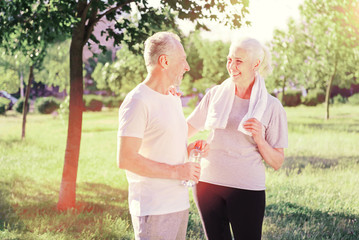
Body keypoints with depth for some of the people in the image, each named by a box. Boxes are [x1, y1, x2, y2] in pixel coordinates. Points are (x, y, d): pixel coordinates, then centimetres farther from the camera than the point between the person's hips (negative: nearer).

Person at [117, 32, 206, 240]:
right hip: (153, 211, -8)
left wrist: (189, 148, 5)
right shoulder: (137, 102, -12)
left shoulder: (174, 99, 17)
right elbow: (126, 159, -19)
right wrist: (176, 171, -17)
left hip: (180, 204, 8)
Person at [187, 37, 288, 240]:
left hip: (246, 190, -3)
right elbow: (186, 131, 12)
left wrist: (258, 137, -18)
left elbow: (277, 162, -2)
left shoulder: (271, 107, -3)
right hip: (208, 183, 3)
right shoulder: (216, 95, 5)